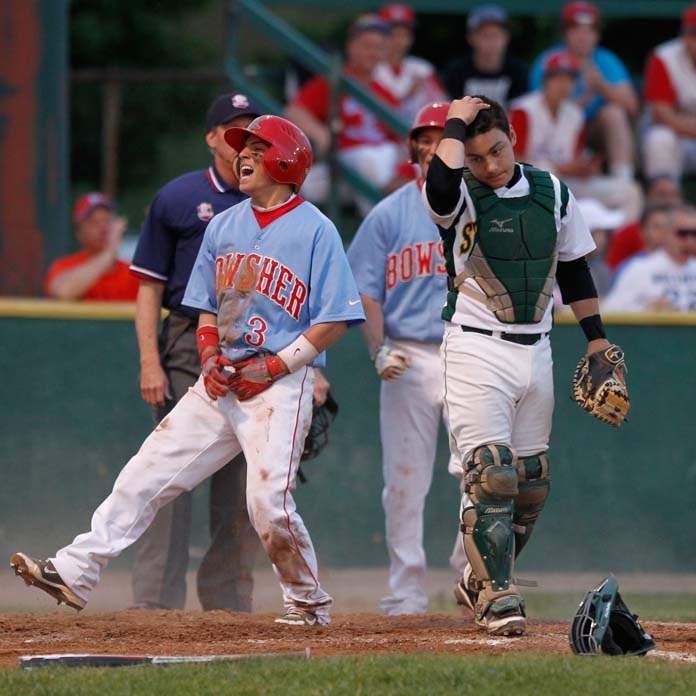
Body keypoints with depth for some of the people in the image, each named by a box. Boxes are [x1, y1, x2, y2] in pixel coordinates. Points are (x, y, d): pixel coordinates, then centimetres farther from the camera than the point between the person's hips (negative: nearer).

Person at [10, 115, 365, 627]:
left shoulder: (315, 230, -5)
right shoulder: (223, 226, 15)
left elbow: (335, 321, -8)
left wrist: (276, 366, -14)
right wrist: (210, 355, 1)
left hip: (282, 383, -6)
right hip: (222, 382, 6)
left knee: (268, 501, -16)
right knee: (148, 473, -1)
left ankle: (309, 600, 5)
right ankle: (75, 573, -1)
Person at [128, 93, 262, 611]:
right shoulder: (178, 198, 5)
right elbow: (150, 287, 4)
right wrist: (150, 362, -7)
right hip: (187, 349, -3)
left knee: (245, 483, 3)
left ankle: (228, 600, 11)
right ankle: (156, 601, -11)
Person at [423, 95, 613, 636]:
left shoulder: (551, 191, 9)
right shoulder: (459, 196, -7)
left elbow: (573, 267, 18)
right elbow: (443, 181, -33)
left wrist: (596, 336, 15)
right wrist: (457, 123, -18)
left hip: (536, 349, 5)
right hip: (477, 350, -5)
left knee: (532, 480, 9)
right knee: (490, 474, -15)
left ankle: (481, 581, 26)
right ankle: (496, 597, -11)